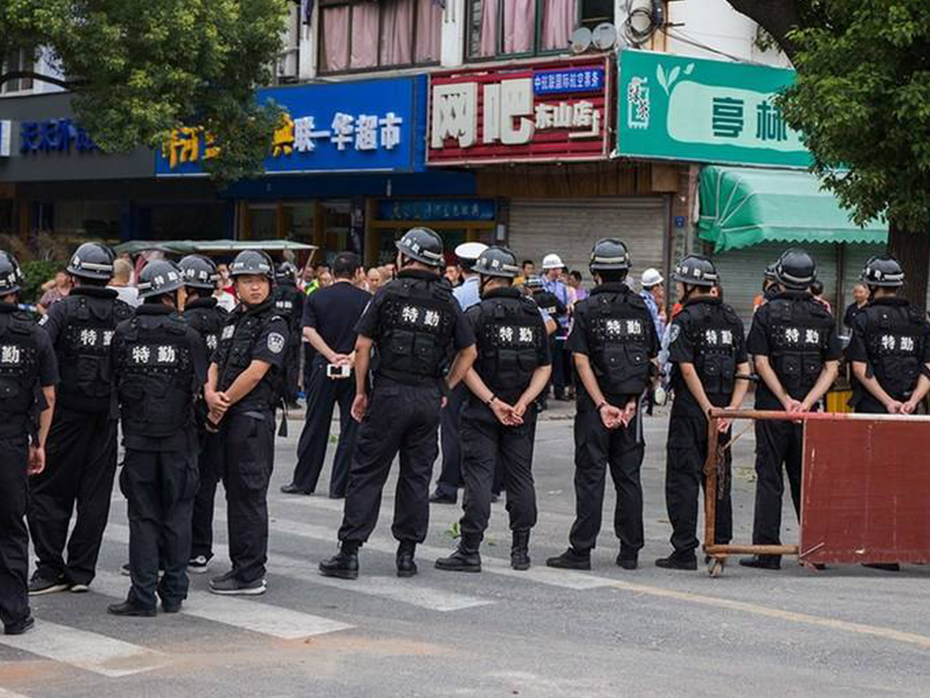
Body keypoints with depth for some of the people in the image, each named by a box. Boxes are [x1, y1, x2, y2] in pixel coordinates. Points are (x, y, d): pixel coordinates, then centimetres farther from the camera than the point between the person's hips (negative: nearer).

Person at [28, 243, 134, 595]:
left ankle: (51, 570, 2)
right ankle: (81, 571, 12)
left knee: (48, 492, 5)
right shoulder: (126, 314, 3)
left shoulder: (64, 310, -7)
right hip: (107, 417, 3)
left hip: (67, 412, -3)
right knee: (95, 494, 10)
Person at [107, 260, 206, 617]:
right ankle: (174, 593, 14)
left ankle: (143, 596, 2)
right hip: (179, 439, -1)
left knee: (143, 517, 5)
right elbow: (198, 388, -2)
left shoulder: (123, 334, -2)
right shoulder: (188, 336, -6)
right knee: (176, 516, 10)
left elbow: (115, 383, 4)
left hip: (138, 437, 1)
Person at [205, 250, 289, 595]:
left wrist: (221, 406, -11)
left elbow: (255, 373, -17)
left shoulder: (274, 324, -8)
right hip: (230, 418, 9)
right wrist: (210, 392, -7)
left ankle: (251, 575, -4)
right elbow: (216, 364, 15)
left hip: (253, 416, -8)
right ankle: (241, 566, 22)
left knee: (249, 494, -7)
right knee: (235, 491, 13)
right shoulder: (234, 320, 17)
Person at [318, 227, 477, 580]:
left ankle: (349, 553, -1)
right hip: (429, 399, 3)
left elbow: (363, 345, -5)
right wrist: (445, 388, 14)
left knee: (366, 473, 1)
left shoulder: (389, 293, -3)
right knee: (417, 476, 11)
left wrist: (361, 391, 3)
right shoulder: (448, 302, 6)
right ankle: (407, 554, 12)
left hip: (389, 392, -3)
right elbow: (469, 352, 8)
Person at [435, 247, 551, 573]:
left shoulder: (477, 314, -7)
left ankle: (470, 551, -3)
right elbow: (544, 367, 4)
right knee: (520, 477, 10)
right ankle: (521, 551, 13)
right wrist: (522, 403, -5)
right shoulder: (533, 315, 8)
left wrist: (492, 401, -13)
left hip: (482, 411, -4)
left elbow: (465, 365, -15)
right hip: (522, 414, 4)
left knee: (478, 478, -2)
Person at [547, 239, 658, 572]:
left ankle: (581, 551, -1)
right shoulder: (641, 309, 6)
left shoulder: (587, 309, -6)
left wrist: (602, 405, -13)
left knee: (590, 476, -1)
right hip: (630, 405, 3)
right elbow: (651, 360, 4)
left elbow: (582, 361, -13)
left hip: (595, 403, -3)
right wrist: (633, 401, 0)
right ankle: (630, 551, 13)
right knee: (629, 476, 9)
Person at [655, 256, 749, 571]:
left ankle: (685, 551, -5)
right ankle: (720, 545, 20)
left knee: (683, 480, -2)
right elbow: (743, 371, 6)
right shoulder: (732, 319, 11)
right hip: (722, 410, 6)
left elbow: (688, 369, -17)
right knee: (718, 479, 15)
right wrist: (731, 409, 0)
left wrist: (708, 408, -15)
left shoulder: (686, 320, -9)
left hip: (690, 411, -6)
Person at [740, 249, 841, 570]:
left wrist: (786, 401, -9)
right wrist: (807, 402, -6)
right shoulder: (824, 316, 6)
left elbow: (761, 363, -10)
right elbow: (831, 367, 1)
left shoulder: (767, 312, -4)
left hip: (772, 408, -3)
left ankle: (767, 550, -1)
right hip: (809, 410, 3)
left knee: (769, 478, 1)